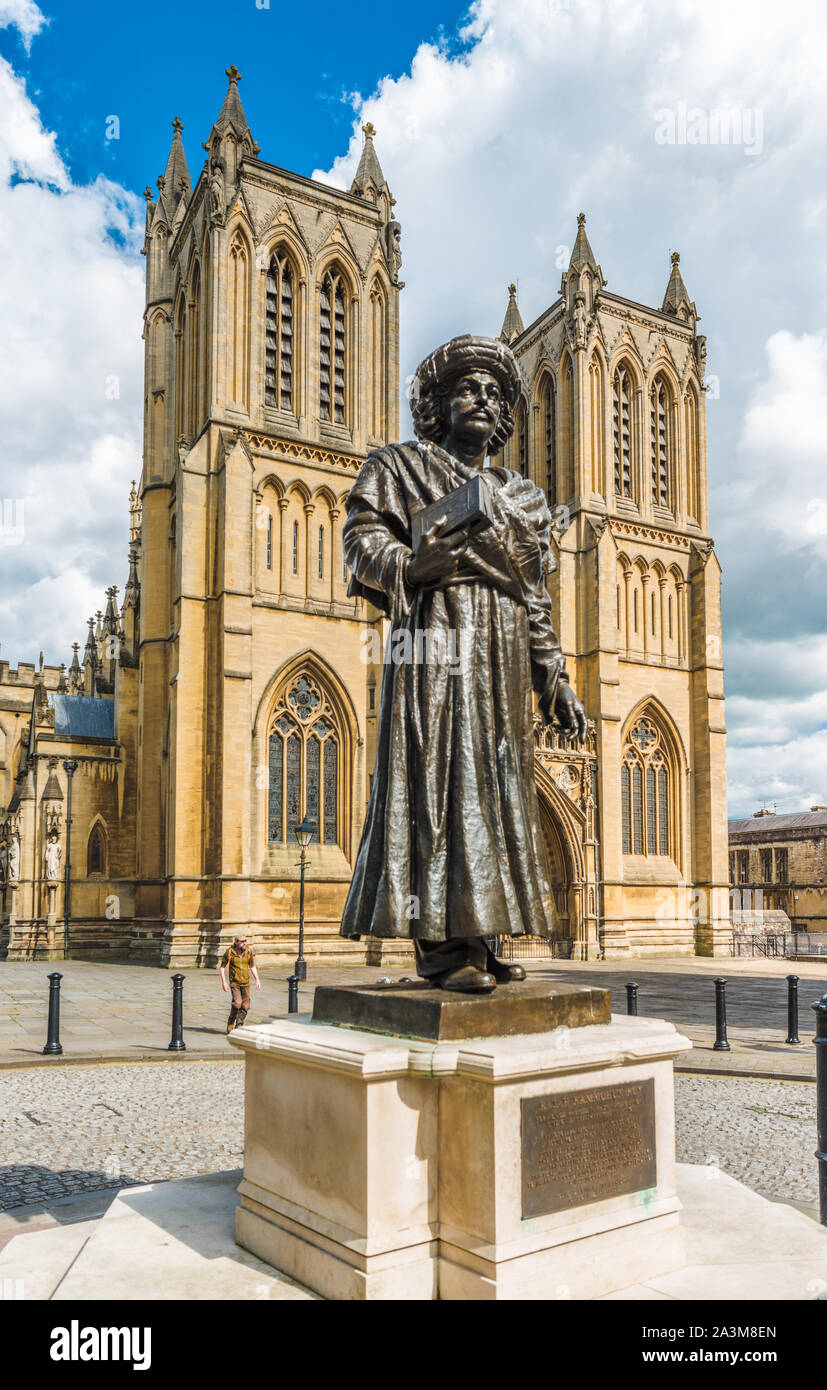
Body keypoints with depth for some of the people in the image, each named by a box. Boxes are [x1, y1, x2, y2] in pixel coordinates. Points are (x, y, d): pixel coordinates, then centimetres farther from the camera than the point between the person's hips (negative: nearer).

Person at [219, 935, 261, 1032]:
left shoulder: (249, 951, -3)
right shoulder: (230, 952, -12)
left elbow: (252, 966, 10)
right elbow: (222, 966, -3)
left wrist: (257, 980, 5)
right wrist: (223, 982, -9)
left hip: (246, 983, 4)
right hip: (234, 983, -4)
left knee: (245, 1006, 4)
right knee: (237, 1003, -18)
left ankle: (238, 1026, 23)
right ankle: (230, 1024, 4)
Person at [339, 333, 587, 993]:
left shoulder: (521, 494, 24)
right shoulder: (399, 466, 11)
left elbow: (536, 600, 21)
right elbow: (363, 539, -4)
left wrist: (555, 680, 14)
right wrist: (412, 564, -25)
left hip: (504, 654, 6)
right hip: (436, 641, -6)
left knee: (496, 785, 1)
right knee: (439, 778, -12)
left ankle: (476, 940, 5)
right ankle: (442, 942, -10)